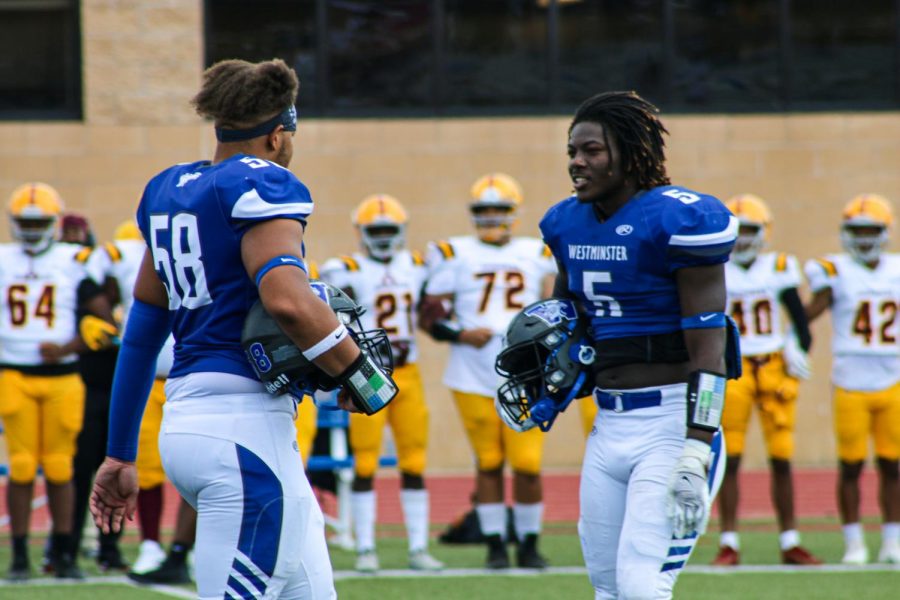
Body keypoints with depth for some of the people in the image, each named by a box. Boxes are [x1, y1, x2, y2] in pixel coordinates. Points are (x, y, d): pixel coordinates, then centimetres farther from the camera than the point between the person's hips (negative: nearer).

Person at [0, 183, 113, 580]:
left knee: (60, 468, 2)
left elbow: (104, 320, 0)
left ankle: (64, 554, 9)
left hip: (61, 378, -1)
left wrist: (67, 348, -12)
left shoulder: (74, 263, 1)